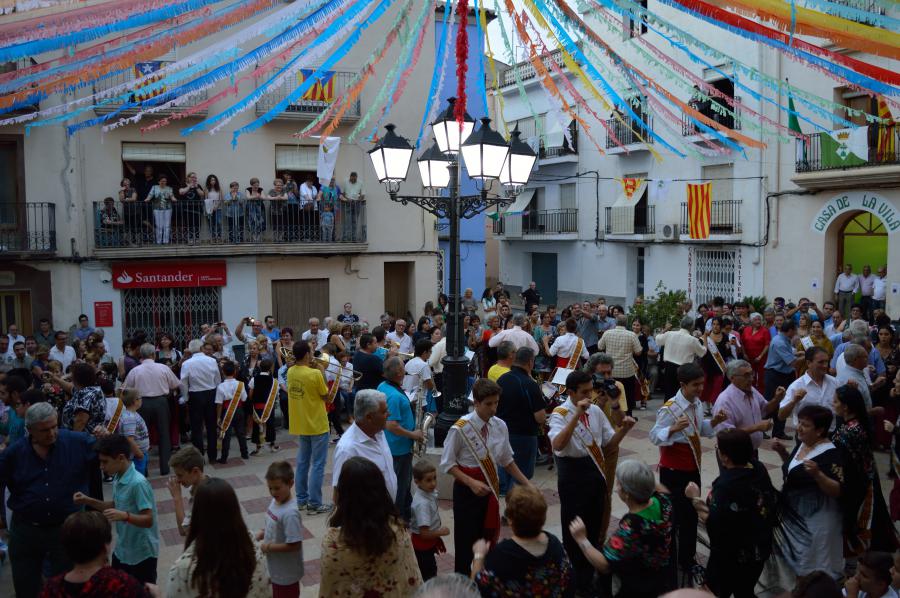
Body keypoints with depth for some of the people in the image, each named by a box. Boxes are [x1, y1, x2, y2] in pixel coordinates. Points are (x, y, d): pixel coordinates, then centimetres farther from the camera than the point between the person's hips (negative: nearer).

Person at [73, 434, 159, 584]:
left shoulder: (138, 483, -26)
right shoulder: (117, 479, 2)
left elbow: (148, 520, -26)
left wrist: (125, 516, -41)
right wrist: (88, 501, 5)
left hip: (142, 553, -9)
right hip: (121, 550, 9)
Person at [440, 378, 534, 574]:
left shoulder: (500, 426, -4)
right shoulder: (461, 429, -19)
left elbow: (507, 461, 7)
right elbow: (448, 464, -14)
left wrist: (528, 485, 3)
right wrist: (471, 483, -24)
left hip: (490, 488, 5)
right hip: (467, 489, -5)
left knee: (488, 536, 15)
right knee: (466, 539, 6)